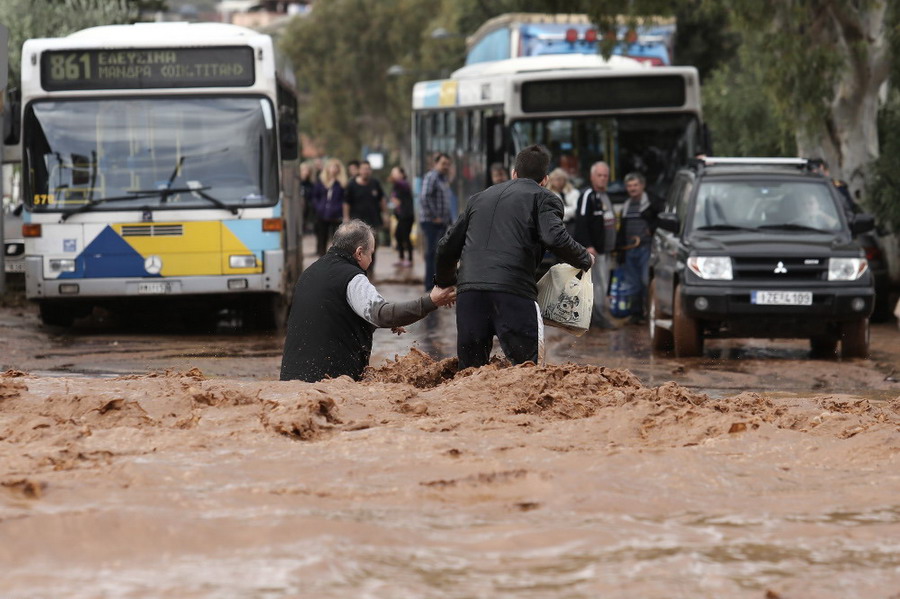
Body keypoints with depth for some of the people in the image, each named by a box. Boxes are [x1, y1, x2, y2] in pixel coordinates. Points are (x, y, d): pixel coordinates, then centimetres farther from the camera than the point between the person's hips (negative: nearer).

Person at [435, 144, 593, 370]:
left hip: (468, 292, 5)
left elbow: (447, 247, 28)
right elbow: (556, 239, -7)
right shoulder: (543, 198, 11)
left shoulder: (479, 198, 28)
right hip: (513, 291, -5)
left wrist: (444, 282, 44)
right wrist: (585, 260, 10)